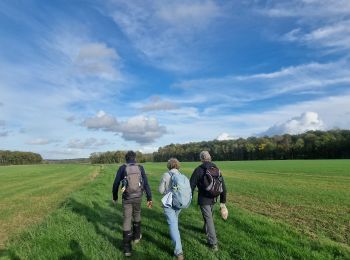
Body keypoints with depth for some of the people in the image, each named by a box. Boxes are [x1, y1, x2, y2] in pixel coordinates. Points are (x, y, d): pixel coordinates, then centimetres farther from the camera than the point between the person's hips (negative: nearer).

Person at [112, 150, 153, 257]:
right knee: (137, 215, 27)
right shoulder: (140, 168, -2)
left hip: (127, 198, -1)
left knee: (127, 220, 4)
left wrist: (115, 197, 14)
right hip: (138, 197, 2)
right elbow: (146, 183, -6)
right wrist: (149, 198, -2)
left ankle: (127, 248, 3)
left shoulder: (122, 168, -5)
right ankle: (136, 236, 42)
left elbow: (116, 183, -2)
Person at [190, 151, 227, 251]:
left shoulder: (198, 170, -15)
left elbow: (191, 185, -12)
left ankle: (213, 243, 2)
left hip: (203, 199, -5)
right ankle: (206, 229, 51)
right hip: (213, 198, 5)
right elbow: (223, 187, 1)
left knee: (209, 219, 1)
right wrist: (223, 201, 9)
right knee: (209, 216, 27)